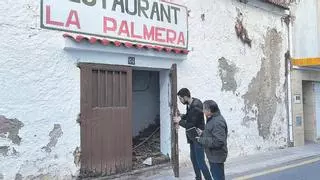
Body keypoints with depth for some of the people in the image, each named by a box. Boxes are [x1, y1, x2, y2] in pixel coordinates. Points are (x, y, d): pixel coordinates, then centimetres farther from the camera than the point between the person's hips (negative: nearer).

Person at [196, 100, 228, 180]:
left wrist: (202, 140, -25)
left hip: (217, 156, -11)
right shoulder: (212, 119, 8)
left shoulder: (218, 122, -26)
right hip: (213, 155, 11)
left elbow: (218, 141, -32)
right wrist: (203, 133, 4)